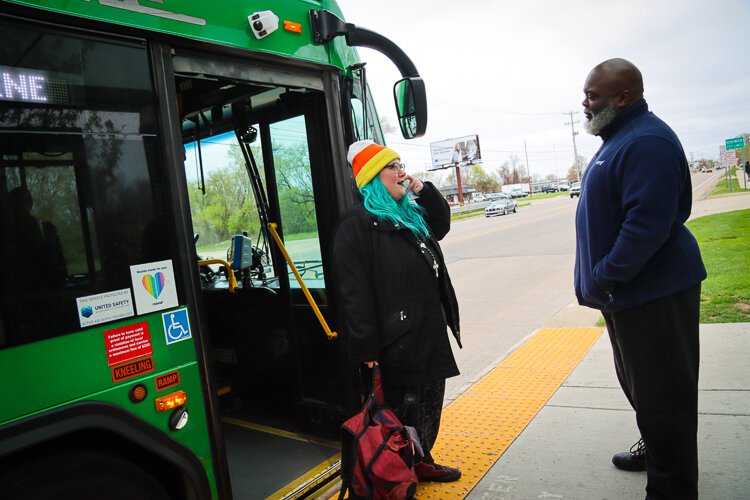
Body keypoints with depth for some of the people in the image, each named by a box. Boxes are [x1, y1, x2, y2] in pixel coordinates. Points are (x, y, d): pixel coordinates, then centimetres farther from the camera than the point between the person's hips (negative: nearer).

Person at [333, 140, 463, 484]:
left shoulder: (410, 213, 13)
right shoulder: (357, 223, -14)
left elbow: (441, 225, 32)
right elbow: (354, 291, -19)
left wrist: (424, 191, 13)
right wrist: (366, 349, -22)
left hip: (431, 332, 9)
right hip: (398, 340, -9)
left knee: (431, 403, 21)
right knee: (404, 413, 5)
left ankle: (423, 461, 40)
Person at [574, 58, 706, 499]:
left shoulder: (647, 142, -19)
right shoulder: (620, 138, 15)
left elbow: (647, 224, -28)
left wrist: (604, 277, -21)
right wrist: (600, 279, 17)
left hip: (654, 293, -11)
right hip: (626, 290, 11)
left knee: (661, 395, 1)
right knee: (639, 382, 24)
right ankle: (655, 450, 44)